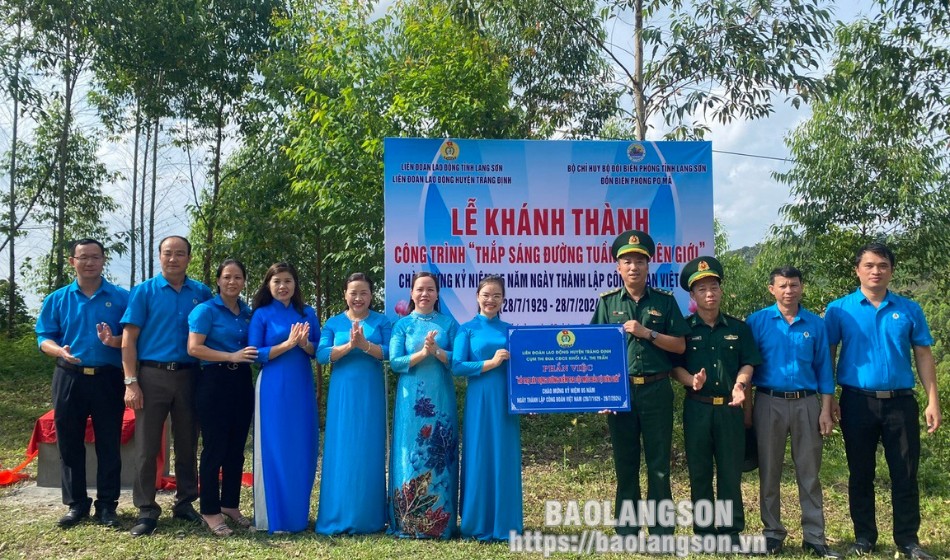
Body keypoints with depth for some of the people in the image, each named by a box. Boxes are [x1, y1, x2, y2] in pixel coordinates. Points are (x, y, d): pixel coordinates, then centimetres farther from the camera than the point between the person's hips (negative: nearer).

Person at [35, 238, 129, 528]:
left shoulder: (121, 297, 2)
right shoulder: (57, 299, 7)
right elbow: (44, 337, 4)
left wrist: (113, 341, -21)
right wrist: (60, 351, -17)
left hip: (108, 379, -2)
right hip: (69, 378, 2)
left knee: (109, 444, 3)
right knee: (69, 443, 8)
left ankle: (107, 504, 13)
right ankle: (76, 503, 20)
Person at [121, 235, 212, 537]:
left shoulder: (202, 293, 7)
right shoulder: (144, 291, 1)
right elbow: (128, 340, -3)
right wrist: (131, 382, -10)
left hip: (189, 376, 2)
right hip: (152, 376, -2)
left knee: (187, 444, 10)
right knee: (146, 445, 2)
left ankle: (184, 503, 23)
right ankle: (146, 510, 12)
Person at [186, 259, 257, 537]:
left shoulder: (249, 312, 11)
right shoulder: (206, 310, -6)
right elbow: (193, 348, -15)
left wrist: (254, 355, 1)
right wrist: (232, 356, -21)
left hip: (242, 382, 6)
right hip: (214, 382, -6)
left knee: (236, 447, 12)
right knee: (214, 447, -1)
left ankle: (230, 504, 24)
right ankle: (210, 510, 10)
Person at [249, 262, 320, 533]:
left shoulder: (307, 313, 10)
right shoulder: (261, 315, 1)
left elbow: (319, 351, 8)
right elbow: (255, 354, -6)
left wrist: (305, 344, -13)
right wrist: (288, 343, -16)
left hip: (303, 388, 4)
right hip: (274, 389, -3)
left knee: (302, 450, 7)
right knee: (274, 450, -1)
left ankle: (298, 513, 19)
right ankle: (274, 517, 7)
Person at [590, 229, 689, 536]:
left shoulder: (665, 301, 4)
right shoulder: (607, 302, 5)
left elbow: (680, 346, 1)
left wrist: (647, 333, -13)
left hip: (657, 390, -1)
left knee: (659, 463, 4)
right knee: (625, 462, 9)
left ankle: (662, 531, 14)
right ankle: (626, 530, 19)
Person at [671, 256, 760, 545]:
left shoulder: (738, 328, 7)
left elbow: (748, 363, 5)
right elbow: (674, 365, 1)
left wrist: (740, 383, -14)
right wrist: (691, 380, -18)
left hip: (730, 407, 1)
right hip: (697, 407, 0)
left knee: (730, 471, 4)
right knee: (699, 472, 6)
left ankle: (731, 532, 16)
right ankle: (704, 531, 16)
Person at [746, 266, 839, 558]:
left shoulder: (816, 324, 5)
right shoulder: (757, 322, -1)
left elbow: (824, 369, 6)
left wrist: (826, 411, 0)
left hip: (806, 404, 1)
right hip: (769, 403, -1)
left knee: (809, 472, 5)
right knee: (769, 471, 7)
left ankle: (814, 537, 14)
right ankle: (772, 533, 18)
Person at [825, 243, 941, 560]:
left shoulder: (909, 310, 6)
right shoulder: (839, 310, 0)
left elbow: (923, 356, 6)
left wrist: (933, 401, -1)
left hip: (901, 402, 1)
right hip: (857, 402, -1)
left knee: (905, 475, 6)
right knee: (861, 474, 9)